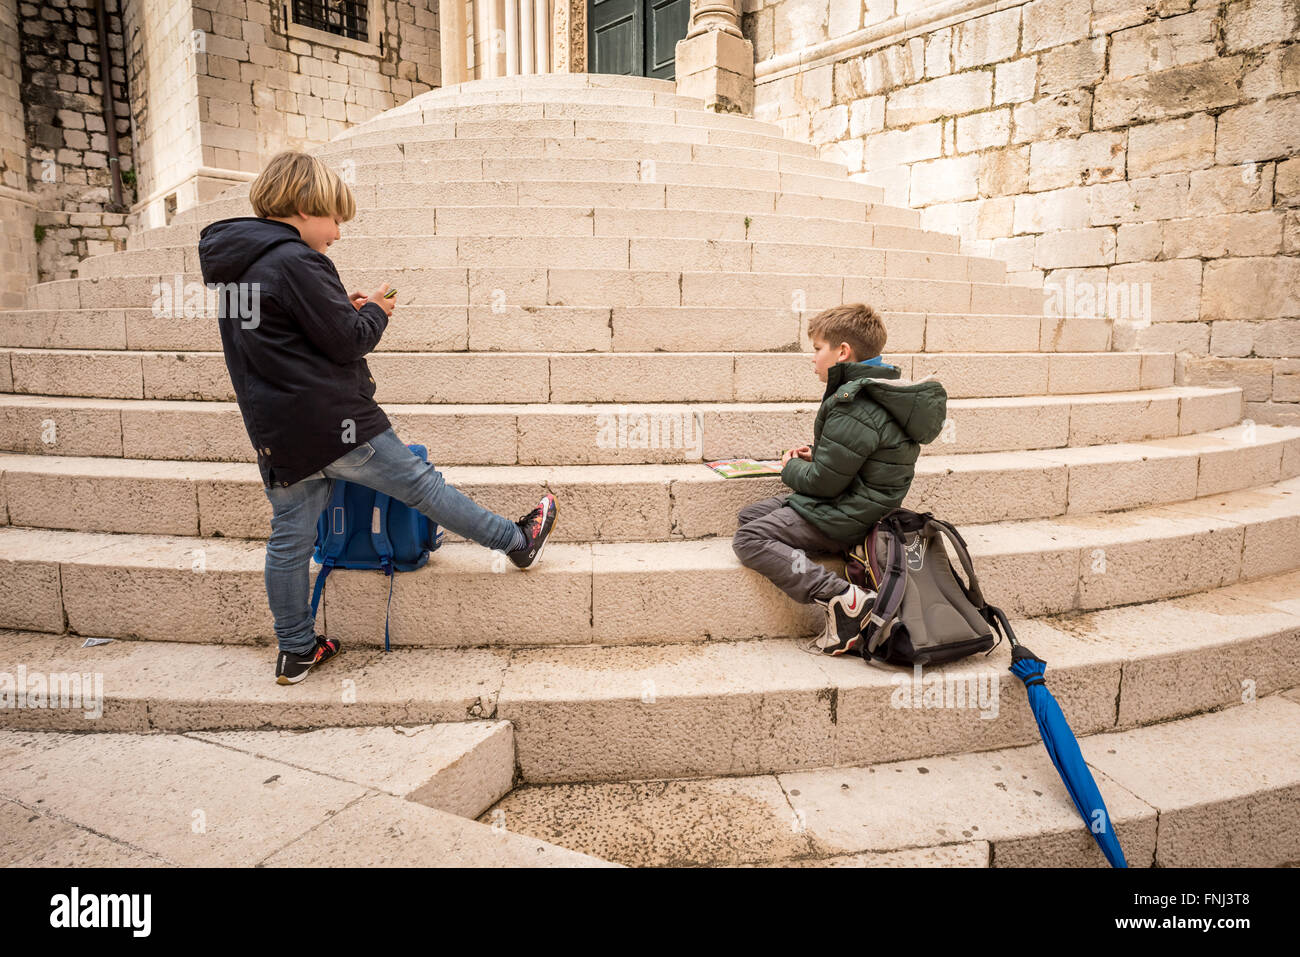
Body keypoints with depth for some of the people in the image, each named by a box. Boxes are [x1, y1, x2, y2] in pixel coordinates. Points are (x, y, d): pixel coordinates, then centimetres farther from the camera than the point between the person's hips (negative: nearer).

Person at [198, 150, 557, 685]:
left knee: (289, 539, 12)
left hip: (275, 435, 8)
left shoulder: (235, 267, 14)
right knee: (420, 484, 5)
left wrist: (344, 310, 13)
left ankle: (296, 652, 23)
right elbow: (349, 341, -15)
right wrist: (374, 312, 4)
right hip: (334, 423, -8)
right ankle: (517, 541, 20)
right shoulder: (295, 261, -15)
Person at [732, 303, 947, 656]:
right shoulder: (879, 391, 10)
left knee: (748, 540, -16)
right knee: (748, 516, 13)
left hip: (843, 519, -11)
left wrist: (791, 468, -1)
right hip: (856, 506, 11)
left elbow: (823, 482, -21)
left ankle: (843, 598, -22)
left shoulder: (854, 409, -23)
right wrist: (818, 456, 12)